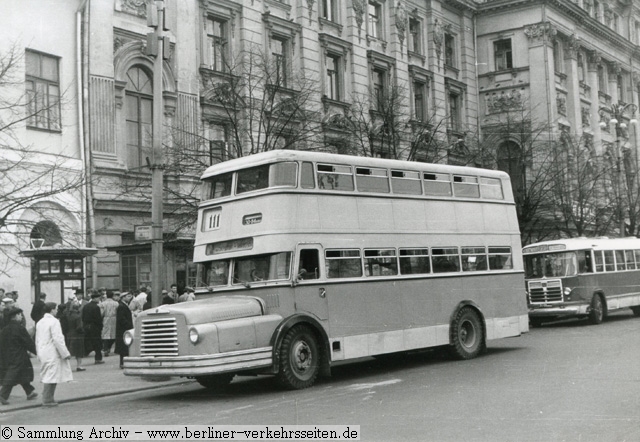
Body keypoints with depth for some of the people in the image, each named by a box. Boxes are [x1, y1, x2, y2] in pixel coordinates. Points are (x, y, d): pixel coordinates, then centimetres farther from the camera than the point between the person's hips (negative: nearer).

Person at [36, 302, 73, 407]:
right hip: (52, 354, -8)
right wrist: (65, 353, -12)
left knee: (46, 377, 13)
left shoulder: (39, 323, 12)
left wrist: (39, 354, 24)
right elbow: (57, 339, -17)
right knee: (52, 376, -4)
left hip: (43, 353, 8)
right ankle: (47, 400, -3)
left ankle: (47, 399, 15)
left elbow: (37, 340, 17)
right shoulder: (54, 322, -13)